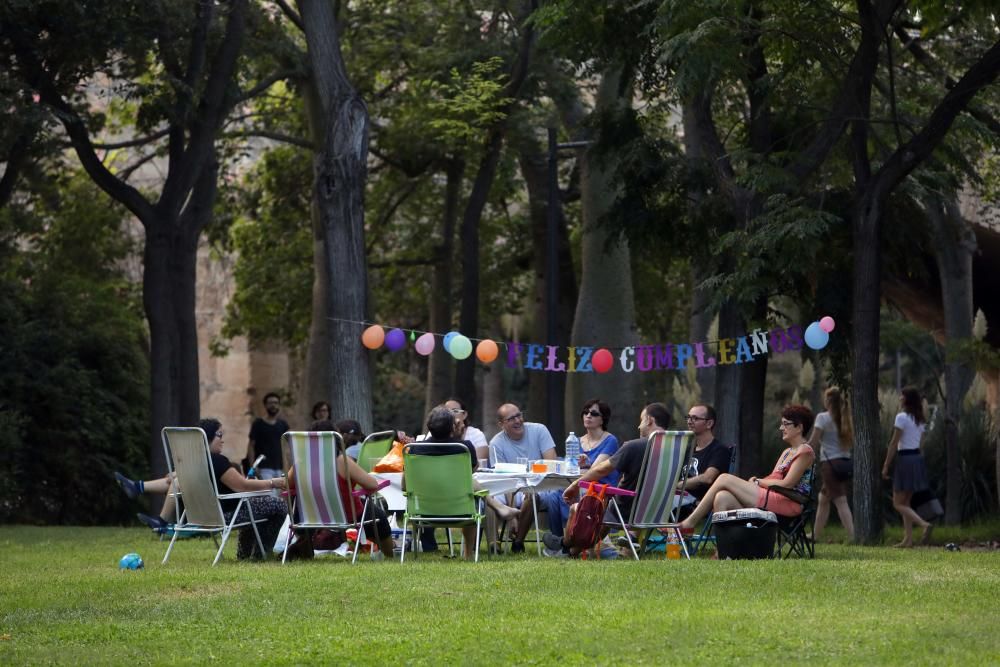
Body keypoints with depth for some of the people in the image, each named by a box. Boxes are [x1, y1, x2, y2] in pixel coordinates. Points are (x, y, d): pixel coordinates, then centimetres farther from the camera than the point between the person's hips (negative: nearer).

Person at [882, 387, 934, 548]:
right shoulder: (920, 420, 11)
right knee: (905, 502, 15)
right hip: (918, 458, 8)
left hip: (905, 459, -8)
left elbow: (894, 443, -13)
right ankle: (908, 539, 11)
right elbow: (920, 442, 14)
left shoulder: (902, 417, -13)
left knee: (898, 504, -3)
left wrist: (886, 466, -9)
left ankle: (925, 525, -22)